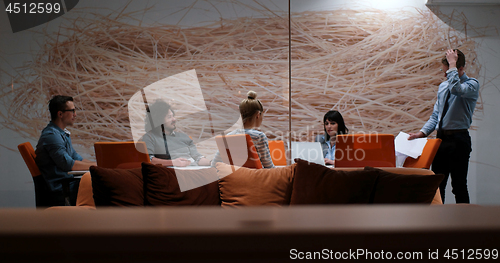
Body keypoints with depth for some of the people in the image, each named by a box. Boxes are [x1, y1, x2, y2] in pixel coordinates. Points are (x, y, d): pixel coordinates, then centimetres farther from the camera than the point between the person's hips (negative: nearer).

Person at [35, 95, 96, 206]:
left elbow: (75, 157, 21)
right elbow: (68, 164, -22)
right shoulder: (51, 135, -16)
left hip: (69, 182, 10)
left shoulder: (64, 133, 18)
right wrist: (94, 166, -14)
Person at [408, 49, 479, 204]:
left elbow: (456, 89, -30)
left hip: (459, 140, -6)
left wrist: (452, 64, -19)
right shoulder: (443, 86, 15)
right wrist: (422, 133, 3)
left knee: (459, 185, -2)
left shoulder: (472, 84, -6)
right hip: (441, 138, 7)